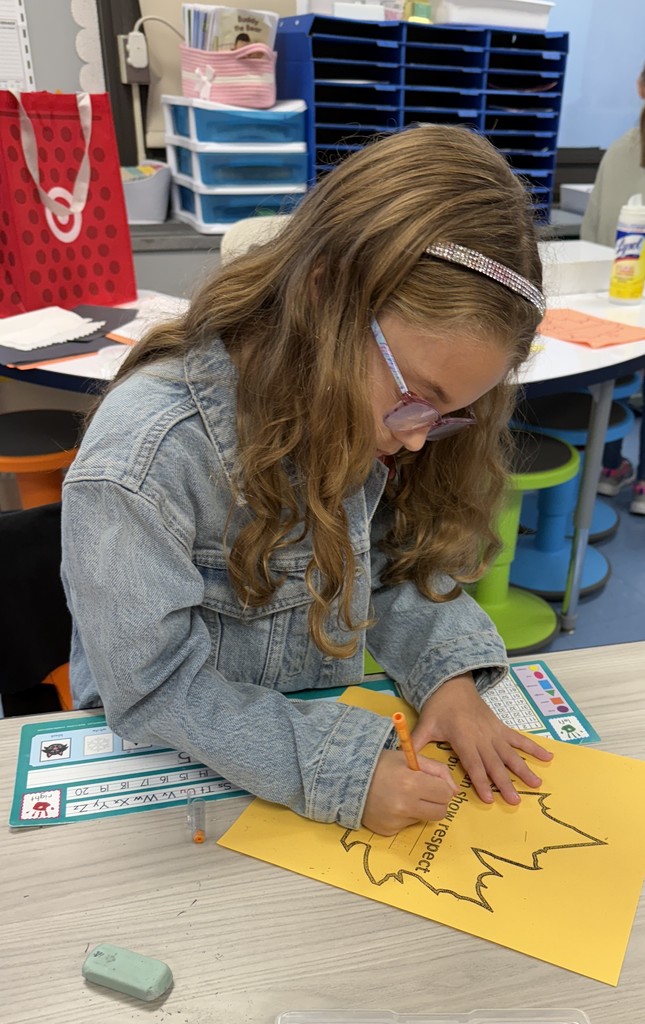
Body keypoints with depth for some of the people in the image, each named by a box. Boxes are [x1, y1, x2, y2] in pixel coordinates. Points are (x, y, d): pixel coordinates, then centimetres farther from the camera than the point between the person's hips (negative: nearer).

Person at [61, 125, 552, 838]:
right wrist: (341, 770, -26)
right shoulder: (143, 457, -27)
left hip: (326, 722, 4)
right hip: (170, 778, -3)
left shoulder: (361, 409, -7)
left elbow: (394, 567, 3)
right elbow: (155, 689, -21)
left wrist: (446, 671, -14)